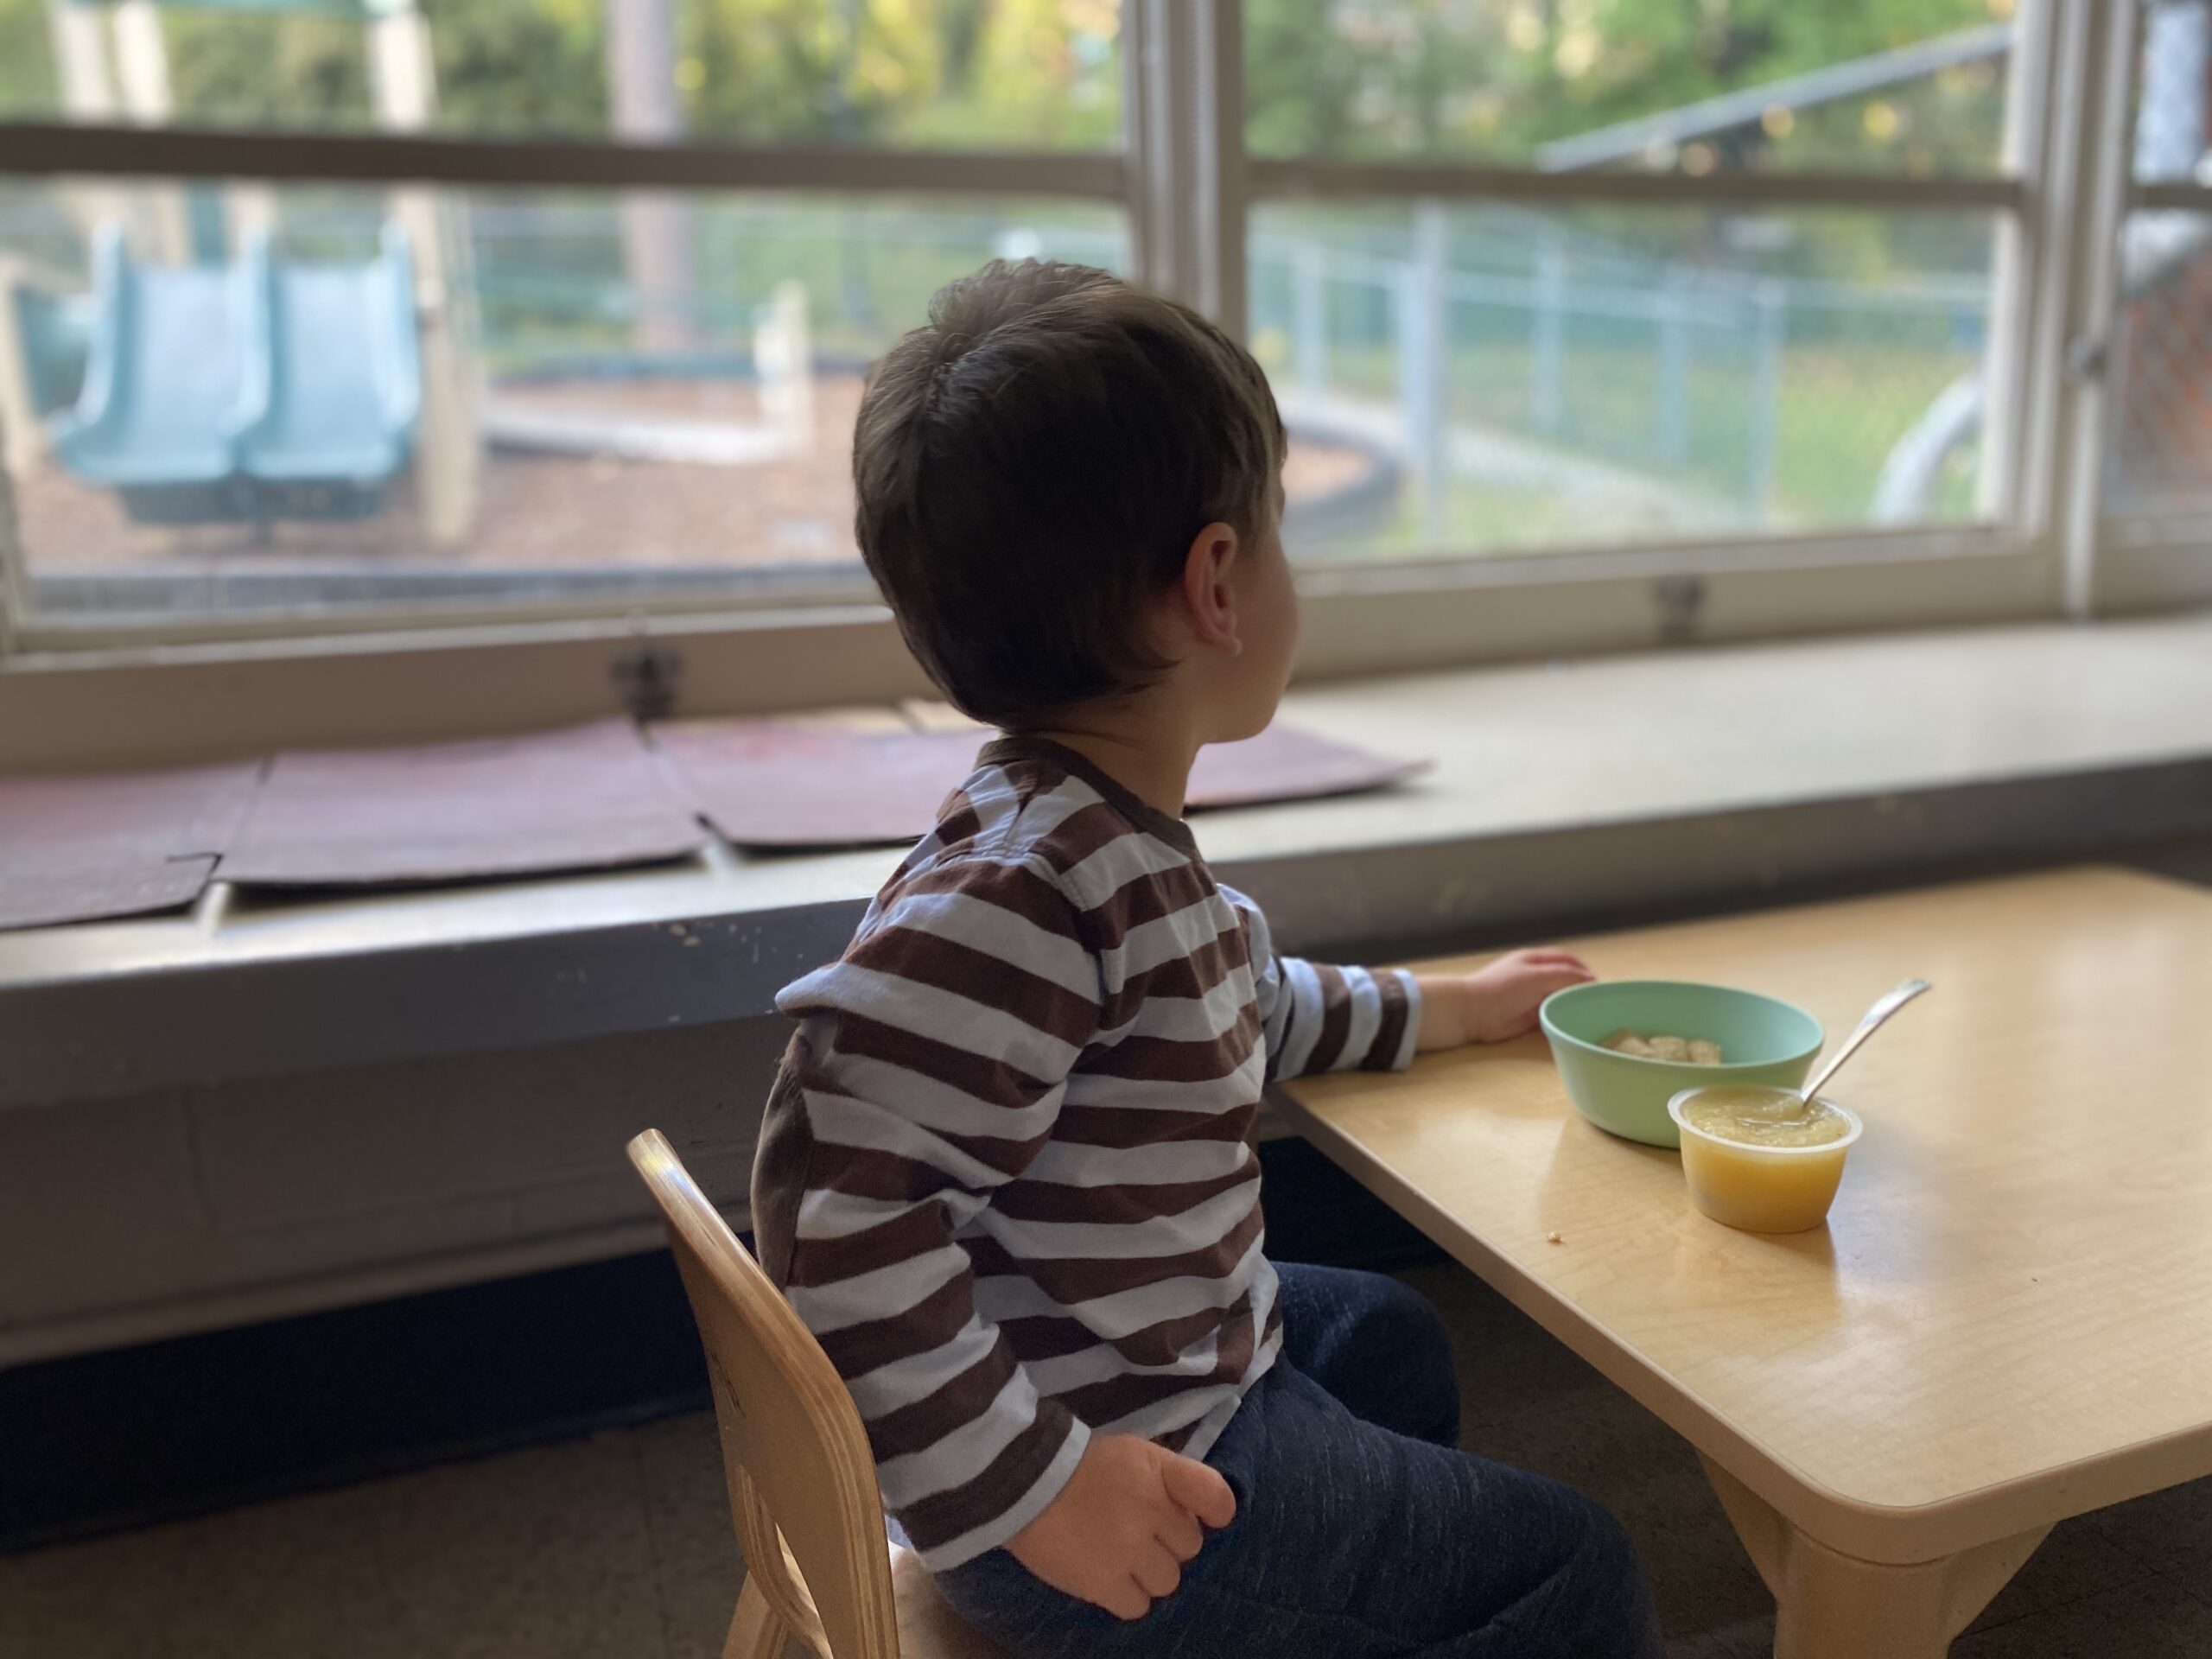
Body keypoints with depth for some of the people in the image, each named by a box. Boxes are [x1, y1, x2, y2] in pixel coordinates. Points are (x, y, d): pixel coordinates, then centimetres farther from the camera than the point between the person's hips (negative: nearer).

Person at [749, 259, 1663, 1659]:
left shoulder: (1126, 850, 2)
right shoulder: (1025, 895, -33)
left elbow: (1246, 1013, 20)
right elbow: (843, 1202, -35)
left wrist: (1456, 1007, 27)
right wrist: (1028, 1481, -28)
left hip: (1170, 1358, 10)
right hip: (1132, 1465, -10)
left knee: (1391, 1337, 35)